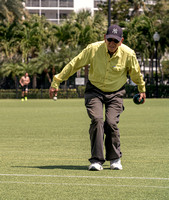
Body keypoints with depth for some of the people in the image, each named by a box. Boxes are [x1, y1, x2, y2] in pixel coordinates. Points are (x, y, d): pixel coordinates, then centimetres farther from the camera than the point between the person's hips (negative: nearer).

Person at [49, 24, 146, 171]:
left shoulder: (128, 54, -15)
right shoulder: (93, 49, -17)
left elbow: (136, 73, 6)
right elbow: (74, 65, -6)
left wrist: (142, 90, 22)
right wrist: (56, 81, -2)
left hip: (115, 93, 0)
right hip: (94, 91, 0)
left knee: (111, 123, -16)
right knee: (97, 119, -21)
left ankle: (115, 159, 7)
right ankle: (97, 160, -15)